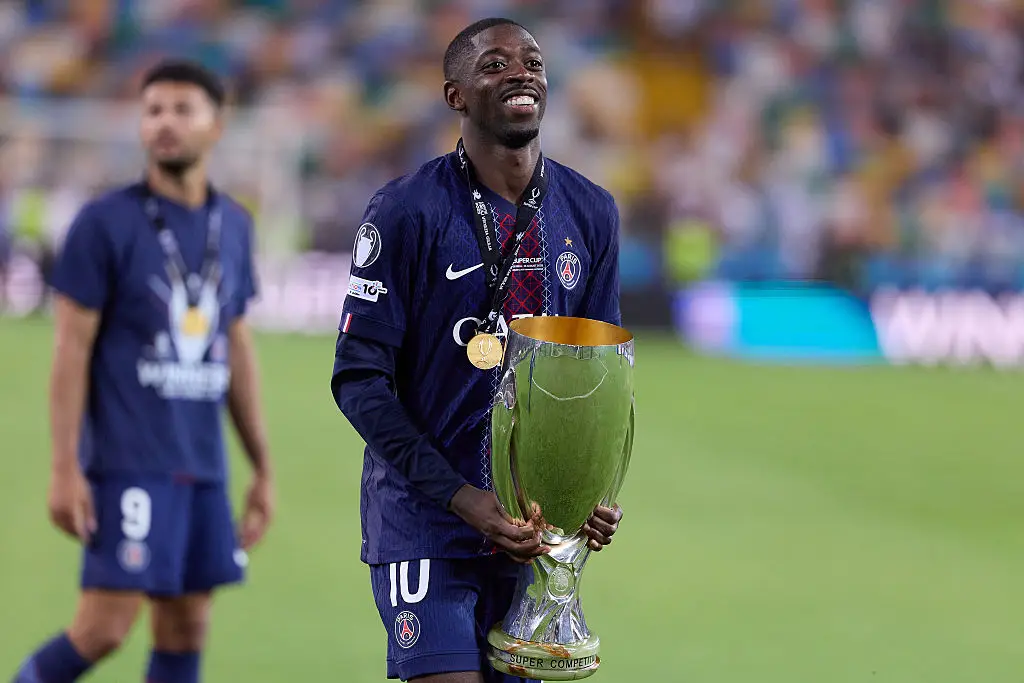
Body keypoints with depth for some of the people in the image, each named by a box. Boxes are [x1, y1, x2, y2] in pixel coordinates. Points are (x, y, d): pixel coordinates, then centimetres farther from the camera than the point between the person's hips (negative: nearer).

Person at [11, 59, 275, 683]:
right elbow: (72, 348, -6)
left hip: (204, 467, 5)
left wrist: (263, 468, 17)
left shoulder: (234, 227, 12)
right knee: (107, 626, -13)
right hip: (128, 462, -5)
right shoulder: (106, 222, -5)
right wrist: (65, 467, -12)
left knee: (187, 631, 5)